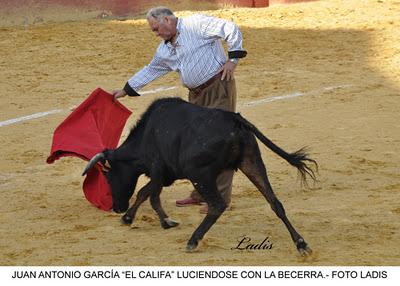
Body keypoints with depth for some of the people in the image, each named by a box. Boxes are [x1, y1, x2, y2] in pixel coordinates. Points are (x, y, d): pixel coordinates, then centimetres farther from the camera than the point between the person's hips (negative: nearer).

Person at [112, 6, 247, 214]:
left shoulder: (196, 24, -12)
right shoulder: (165, 49, 13)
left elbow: (231, 30, -15)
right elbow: (150, 70, 25)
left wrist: (233, 58, -18)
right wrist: (126, 90, 27)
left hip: (219, 87, -9)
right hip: (196, 95, 9)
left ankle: (221, 198, -6)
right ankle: (201, 193, 24)